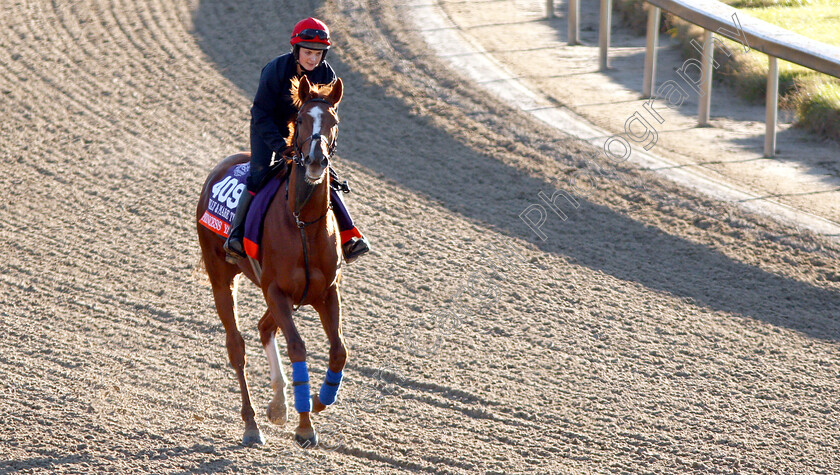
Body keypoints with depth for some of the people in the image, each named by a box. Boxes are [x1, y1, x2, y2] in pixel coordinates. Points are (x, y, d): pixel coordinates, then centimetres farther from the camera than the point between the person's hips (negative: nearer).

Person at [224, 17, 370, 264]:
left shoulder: (326, 75, -16)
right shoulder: (275, 70, -27)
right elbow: (262, 114, -24)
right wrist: (280, 147, -34)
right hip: (267, 128, -3)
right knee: (258, 174, -22)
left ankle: (349, 237, -4)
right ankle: (236, 234, -17)